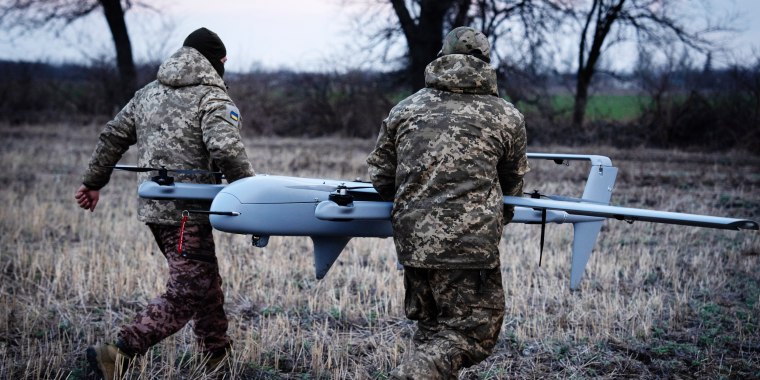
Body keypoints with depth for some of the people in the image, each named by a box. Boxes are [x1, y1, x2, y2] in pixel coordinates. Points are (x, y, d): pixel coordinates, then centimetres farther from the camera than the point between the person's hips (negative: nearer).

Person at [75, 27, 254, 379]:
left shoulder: (149, 93, 15)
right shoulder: (212, 96, -7)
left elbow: (113, 136, 17)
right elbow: (225, 149, -22)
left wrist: (92, 182, 25)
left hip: (152, 205, 9)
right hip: (187, 212, -9)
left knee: (206, 283, 19)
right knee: (186, 294, -7)